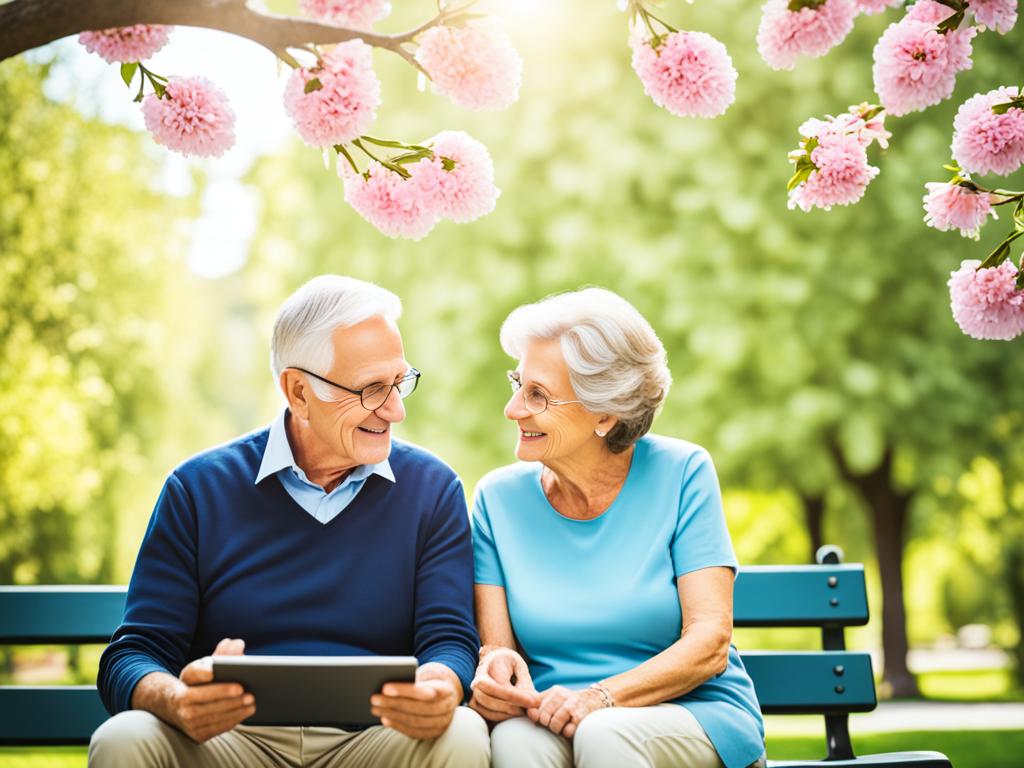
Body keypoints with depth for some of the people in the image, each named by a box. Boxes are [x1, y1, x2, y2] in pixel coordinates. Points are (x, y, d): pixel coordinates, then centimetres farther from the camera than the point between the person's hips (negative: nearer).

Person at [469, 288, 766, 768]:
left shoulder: (680, 474, -3)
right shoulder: (499, 498, 4)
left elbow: (709, 642, -9)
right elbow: (493, 645, 0)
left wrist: (601, 697, -24)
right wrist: (493, 671, -25)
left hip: (698, 717, -1)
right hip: (550, 718, 1)